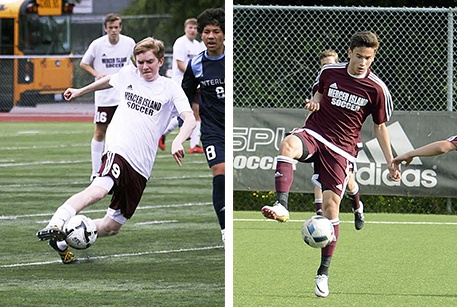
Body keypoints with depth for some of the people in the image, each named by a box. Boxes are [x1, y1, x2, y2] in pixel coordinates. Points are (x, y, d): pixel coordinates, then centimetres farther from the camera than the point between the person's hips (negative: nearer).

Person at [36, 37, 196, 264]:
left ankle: (63, 240, 19)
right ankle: (56, 224, -50)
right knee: (99, 190, -36)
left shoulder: (171, 88, 6)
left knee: (112, 227, 3)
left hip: (141, 167, 2)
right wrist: (81, 91, 44)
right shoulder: (128, 74, 12)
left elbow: (190, 119, -8)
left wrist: (178, 142, -28)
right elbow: (109, 81, 36)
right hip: (119, 149, -2)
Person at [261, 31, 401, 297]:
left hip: (342, 150, -1)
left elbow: (380, 126, 8)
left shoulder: (377, 89, -3)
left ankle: (324, 273, 4)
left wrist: (391, 163, 6)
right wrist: (315, 102, -1)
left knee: (331, 204, -8)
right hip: (314, 133, 1)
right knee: (288, 145, -35)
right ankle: (282, 206, -50)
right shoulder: (330, 72, 3)